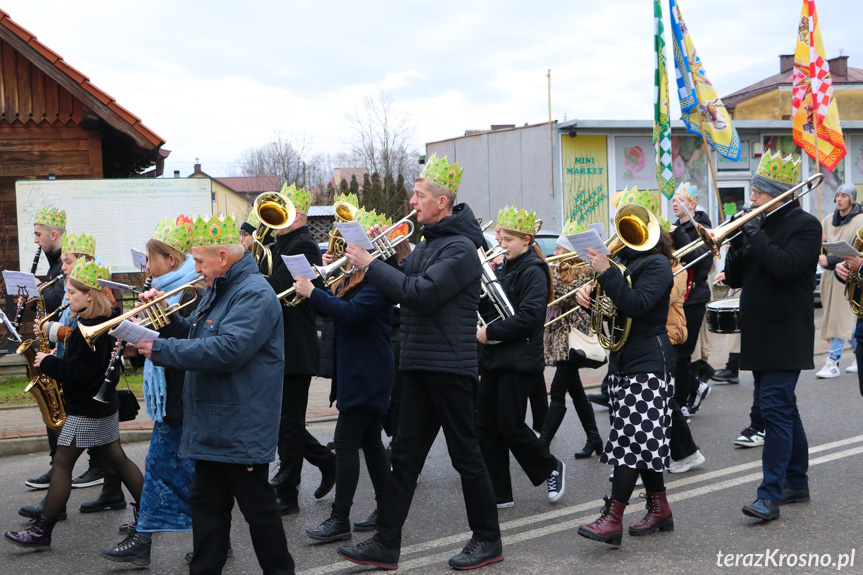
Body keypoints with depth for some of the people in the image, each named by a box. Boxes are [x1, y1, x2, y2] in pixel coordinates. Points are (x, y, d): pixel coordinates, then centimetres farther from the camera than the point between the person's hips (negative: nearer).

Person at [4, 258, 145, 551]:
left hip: (86, 409, -10)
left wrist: (48, 363, -16)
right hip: (104, 403, 10)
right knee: (117, 460, 14)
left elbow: (79, 373, -26)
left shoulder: (87, 328, -21)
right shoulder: (104, 321, 9)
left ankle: (42, 531, 2)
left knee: (62, 463, -4)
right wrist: (54, 362, 6)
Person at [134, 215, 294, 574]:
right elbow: (196, 336, 21)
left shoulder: (254, 294, -17)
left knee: (257, 506, 2)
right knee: (206, 505, 14)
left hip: (243, 429, -9)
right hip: (212, 427, 10)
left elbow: (228, 350, -29)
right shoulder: (217, 291, 17)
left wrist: (162, 351, -23)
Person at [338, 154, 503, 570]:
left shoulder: (459, 248, -15)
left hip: (450, 366, -9)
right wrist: (377, 259, 0)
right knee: (405, 454, 8)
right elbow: (403, 284, 16)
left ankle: (488, 540, 16)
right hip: (420, 364, 9)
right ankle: (385, 544, 12)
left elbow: (421, 294, -25)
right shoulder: (429, 243, 16)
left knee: (465, 454, 2)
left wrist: (371, 265, -19)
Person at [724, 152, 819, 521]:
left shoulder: (805, 225, -7)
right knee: (782, 408, 15)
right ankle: (797, 482, 26)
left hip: (787, 335, -8)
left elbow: (786, 266, -24)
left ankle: (770, 494, -13)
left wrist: (755, 238, -18)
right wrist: (737, 246, -5)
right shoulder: (759, 224, 14)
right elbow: (734, 279, 12)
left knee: (775, 407, -13)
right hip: (759, 334, 8)